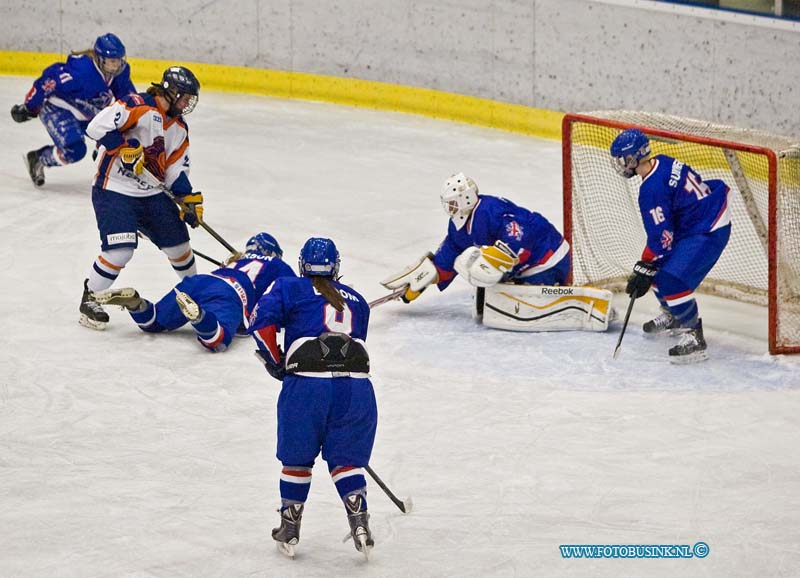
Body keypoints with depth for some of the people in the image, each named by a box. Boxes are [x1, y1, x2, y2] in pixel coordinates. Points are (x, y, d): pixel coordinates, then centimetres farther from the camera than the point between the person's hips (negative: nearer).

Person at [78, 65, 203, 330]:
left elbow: (176, 170, 13)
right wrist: (126, 148, -26)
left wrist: (190, 199, 0)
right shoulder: (138, 106, -16)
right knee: (120, 250, -20)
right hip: (114, 190, -8)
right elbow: (98, 127, -25)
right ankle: (90, 299, -1)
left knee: (178, 241, 11)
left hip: (153, 194, 8)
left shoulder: (179, 129, 11)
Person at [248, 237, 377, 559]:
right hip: (356, 386, 2)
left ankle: (289, 531, 22)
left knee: (297, 457, 16)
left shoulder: (289, 288, 15)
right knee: (346, 459, 15)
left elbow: (261, 321, 2)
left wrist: (275, 363, 13)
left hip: (307, 384, -2)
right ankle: (359, 524, -1)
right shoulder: (356, 300, 27)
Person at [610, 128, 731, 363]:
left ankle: (695, 338, -12)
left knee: (672, 280, -19)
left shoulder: (652, 189, -24)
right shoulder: (663, 163, 4)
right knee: (659, 266, 20)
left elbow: (661, 237, -22)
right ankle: (673, 317, 40)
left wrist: (644, 271, -14)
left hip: (708, 233, -11)